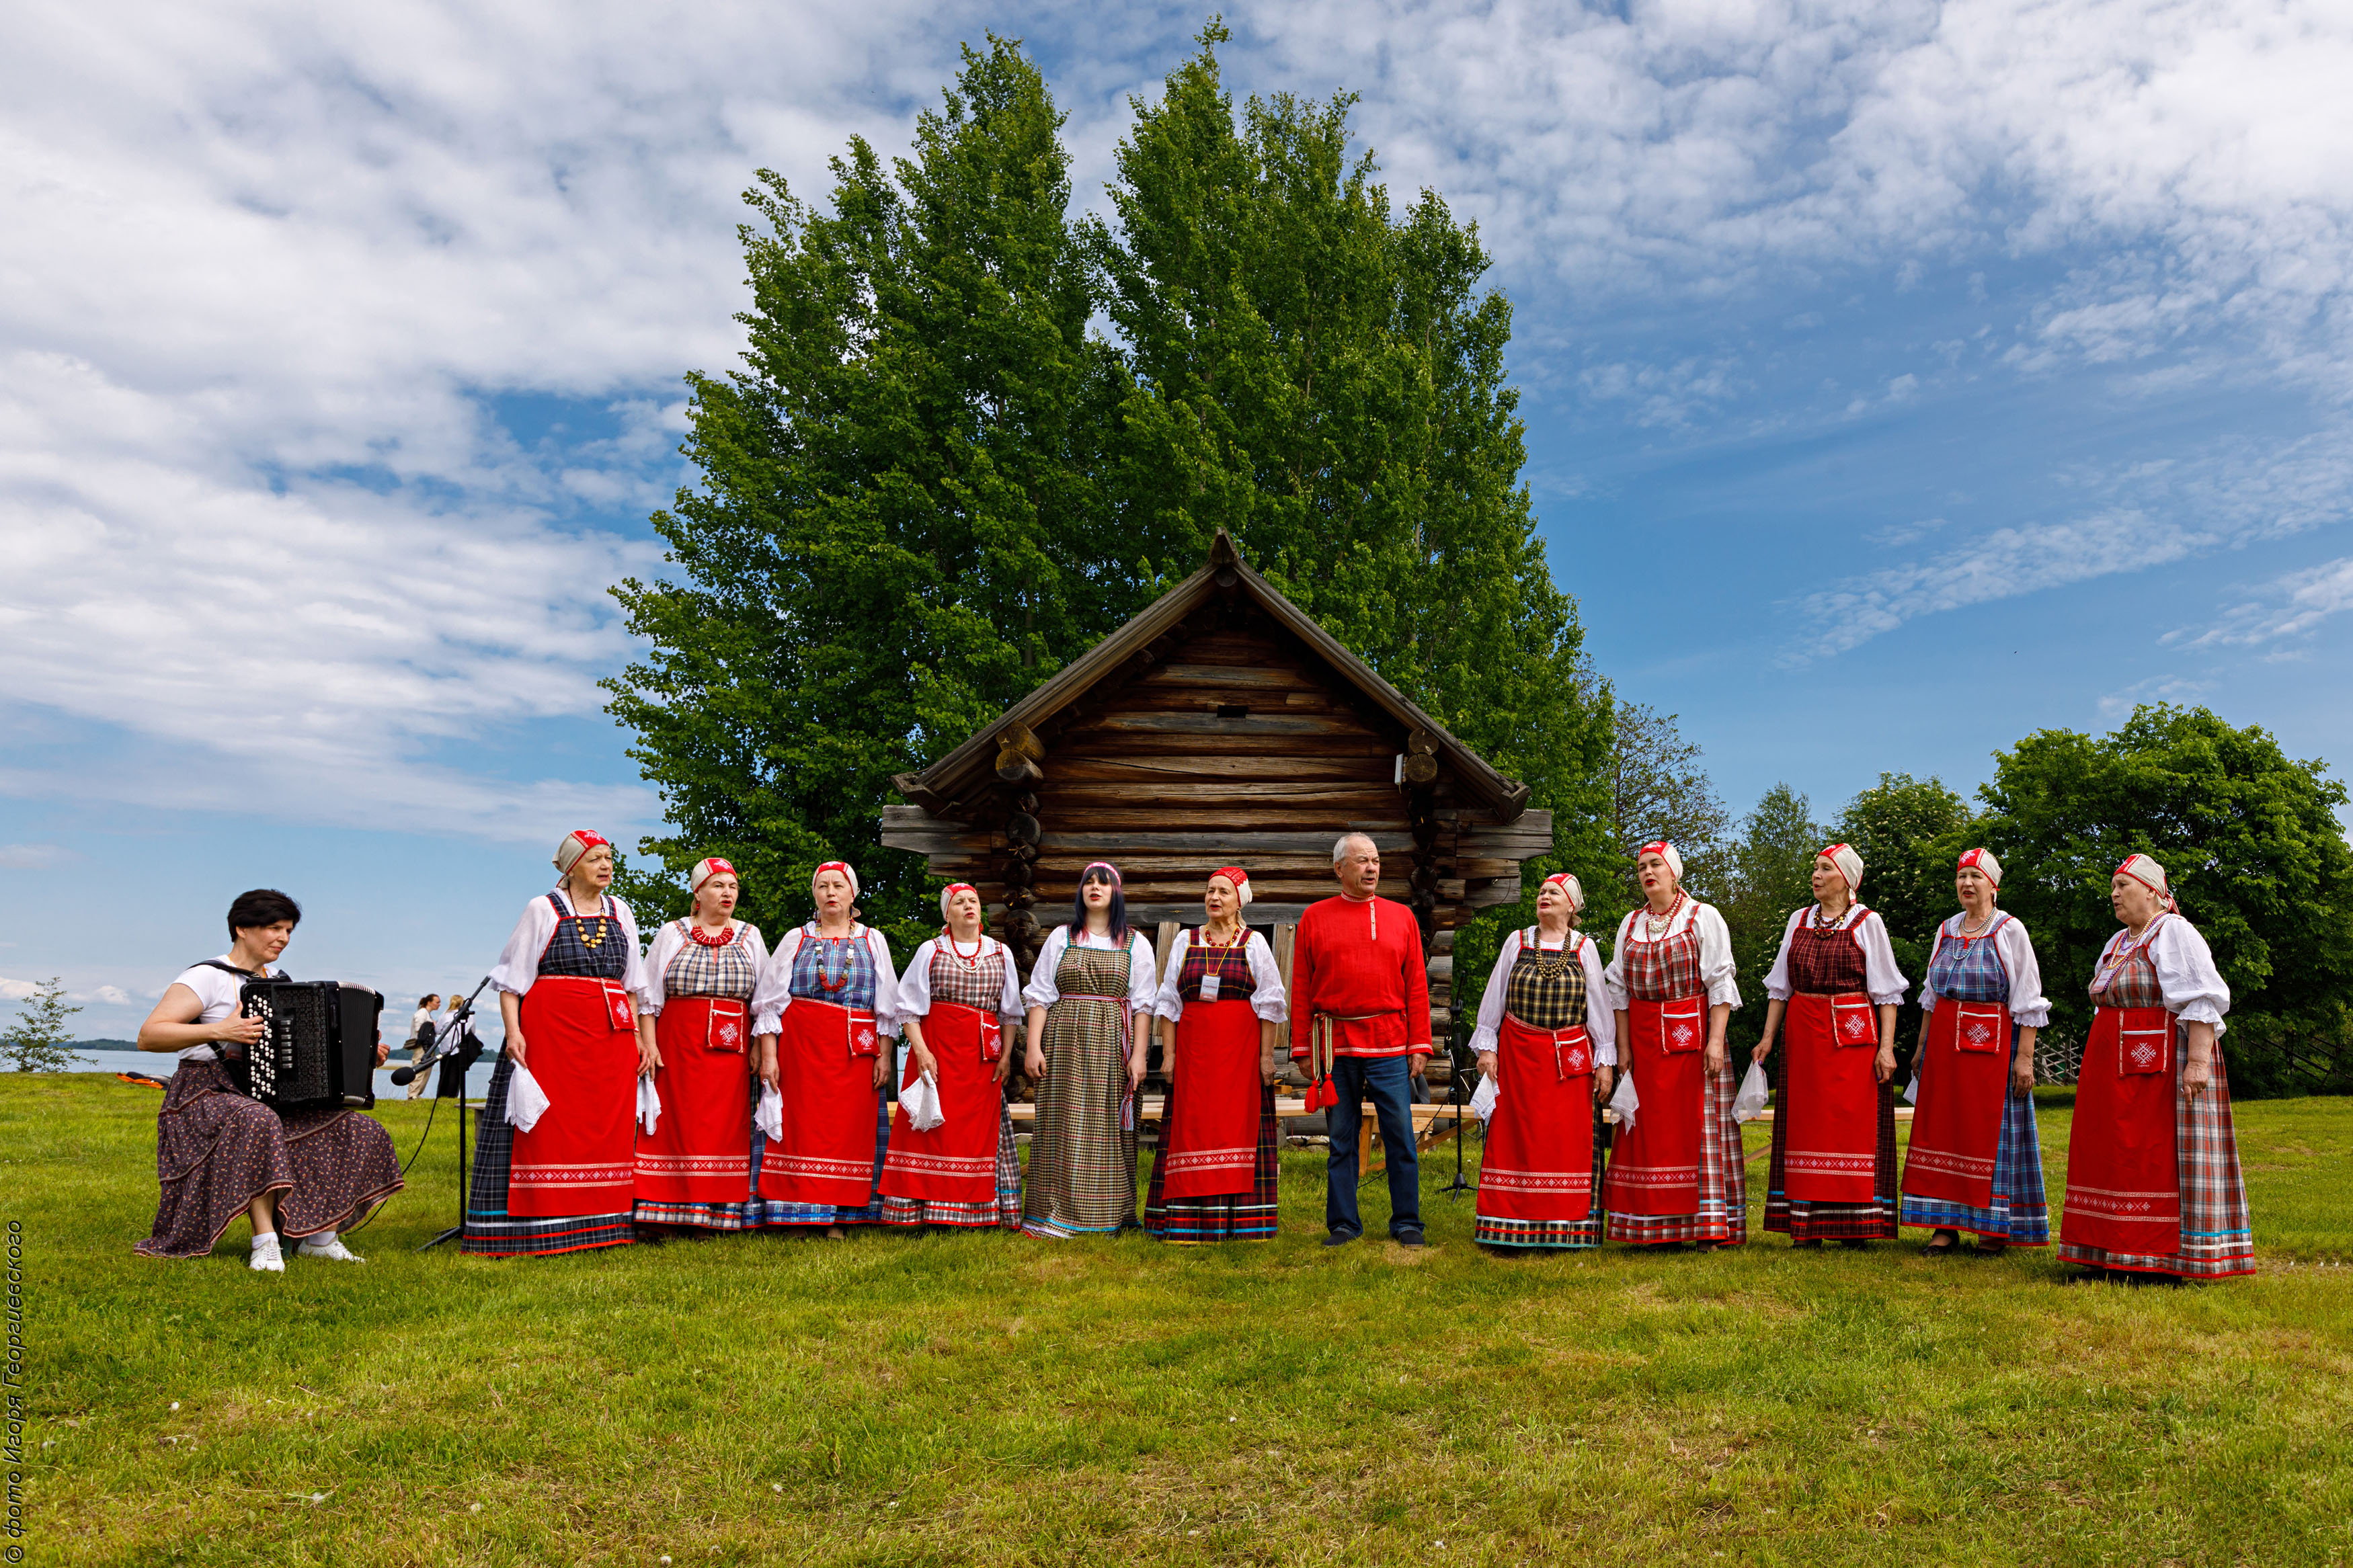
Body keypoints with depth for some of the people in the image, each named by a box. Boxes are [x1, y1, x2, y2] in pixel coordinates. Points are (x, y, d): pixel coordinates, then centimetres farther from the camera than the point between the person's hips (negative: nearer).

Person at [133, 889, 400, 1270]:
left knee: (361, 1132, -9)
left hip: (274, 1100, 7)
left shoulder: (278, 983, 18)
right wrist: (217, 1031, -28)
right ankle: (265, 1241, -35)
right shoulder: (207, 977, -6)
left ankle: (320, 1236, -6)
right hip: (209, 1094, -7)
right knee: (258, 1123, -41)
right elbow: (148, 1035, -16)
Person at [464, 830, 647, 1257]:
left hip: (611, 1037, 4)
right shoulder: (542, 910, 4)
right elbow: (512, 979, 0)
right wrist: (513, 1031, -12)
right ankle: (542, 1229, -5)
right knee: (547, 1129, -7)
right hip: (550, 1030, -4)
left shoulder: (620, 913, 16)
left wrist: (638, 1035, 12)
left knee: (607, 1126, 2)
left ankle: (600, 1224, 7)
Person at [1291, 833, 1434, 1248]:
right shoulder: (1315, 918, 6)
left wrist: (1419, 1046, 0)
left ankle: (1406, 1222, 12)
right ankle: (1343, 1223, 16)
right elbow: (1301, 989, 5)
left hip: (1389, 1047, 0)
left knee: (1400, 1135, 0)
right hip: (1335, 1047, 0)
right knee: (1340, 1139, 7)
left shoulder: (1402, 917, 8)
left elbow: (1417, 986, 6)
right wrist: (1303, 1049, 1)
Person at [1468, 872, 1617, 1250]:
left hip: (1571, 1059, 0)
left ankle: (1568, 1225, 7)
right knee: (1517, 1136, 0)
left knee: (1570, 1140, -1)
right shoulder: (1517, 942, 7)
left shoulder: (1584, 947, 6)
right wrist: (1486, 1047, 3)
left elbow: (1599, 1006, 5)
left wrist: (1605, 1062, 2)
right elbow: (1494, 998, 9)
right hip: (1518, 1055, 0)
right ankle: (1515, 1224, 6)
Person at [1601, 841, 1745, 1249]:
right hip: (1645, 1040, 4)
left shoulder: (1703, 917, 0)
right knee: (1650, 1128, 1)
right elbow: (1619, 987, 12)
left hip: (1693, 1035, -4)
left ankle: (1708, 1228, -2)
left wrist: (1716, 1039, -15)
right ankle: (1657, 1227, 6)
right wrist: (1623, 1046, 4)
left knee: (1698, 1125, -5)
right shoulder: (1631, 923, 12)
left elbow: (1720, 983, -6)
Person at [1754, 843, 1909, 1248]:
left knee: (1852, 1125, -4)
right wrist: (1768, 1037, 9)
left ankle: (1854, 1224, 3)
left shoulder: (1867, 923, 1)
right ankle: (1806, 1225, 5)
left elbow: (1886, 991, -2)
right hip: (1804, 1035, 4)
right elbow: (1781, 986, 15)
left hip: (1853, 1034, -4)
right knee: (1805, 1123, 2)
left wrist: (1886, 1046, -10)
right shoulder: (1799, 921, 13)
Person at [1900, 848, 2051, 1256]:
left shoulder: (2010, 931, -4)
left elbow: (2028, 1002, -7)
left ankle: (1996, 1226, 7)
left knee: (1991, 1130, -2)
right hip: (1945, 1043, 5)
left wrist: (2025, 1057, -14)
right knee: (1943, 1128, 3)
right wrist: (1922, 1047, 14)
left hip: (1994, 1045, -5)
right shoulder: (1946, 931, 12)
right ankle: (1946, 1225, 8)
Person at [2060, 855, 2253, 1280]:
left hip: (2165, 1065, -9)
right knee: (2117, 1155, 7)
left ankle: (2182, 1255, -3)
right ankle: (2120, 1250, 11)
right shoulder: (2118, 943, 18)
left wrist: (2197, 1061, -24)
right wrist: (2100, 1065, 19)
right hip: (2115, 1069, 9)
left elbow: (2203, 1001, -16)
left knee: (2163, 1157, -8)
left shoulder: (2174, 932, -8)